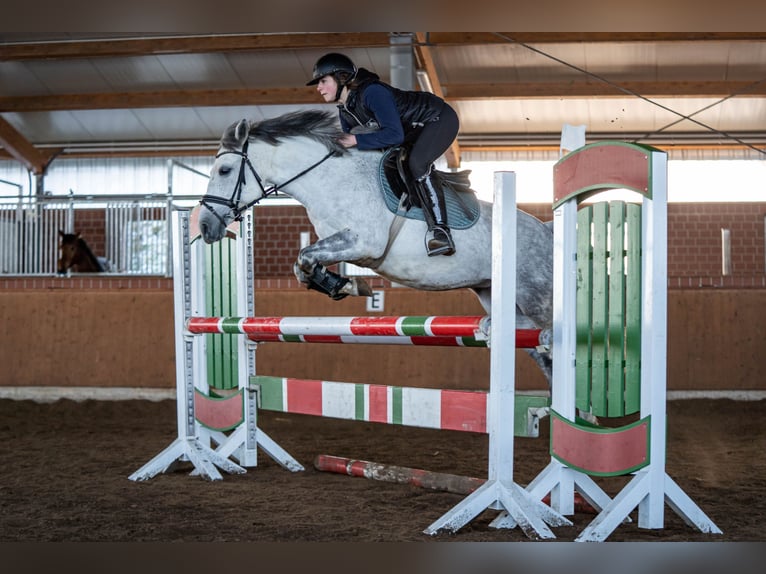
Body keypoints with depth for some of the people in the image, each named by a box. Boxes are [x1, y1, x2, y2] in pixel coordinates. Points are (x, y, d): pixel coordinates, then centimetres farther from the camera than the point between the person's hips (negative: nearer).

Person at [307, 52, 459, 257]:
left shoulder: (372, 92, -30)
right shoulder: (345, 111, -1)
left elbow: (394, 135, -35)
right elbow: (350, 142, 11)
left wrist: (357, 140, -31)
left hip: (441, 119, -10)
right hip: (416, 132, 10)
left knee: (416, 163, -31)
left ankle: (441, 232, -31)